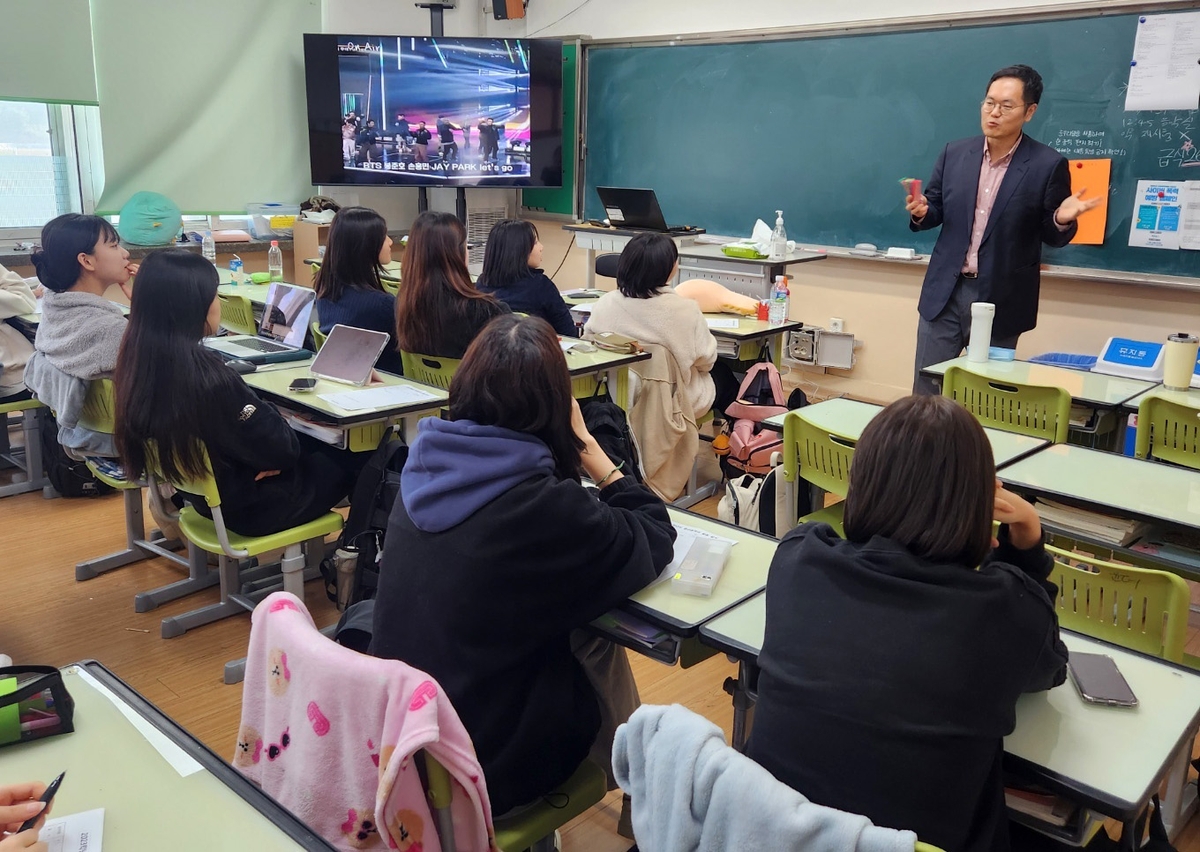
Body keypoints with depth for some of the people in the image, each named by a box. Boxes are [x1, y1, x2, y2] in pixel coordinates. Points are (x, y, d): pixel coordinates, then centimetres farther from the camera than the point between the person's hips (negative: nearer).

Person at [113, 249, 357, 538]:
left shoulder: (139, 358, -9)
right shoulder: (207, 375, -35)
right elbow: (280, 449, -24)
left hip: (206, 492, 8)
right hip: (245, 505, -8)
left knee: (317, 446, 25)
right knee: (347, 460, 14)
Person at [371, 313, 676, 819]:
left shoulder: (429, 467, -7)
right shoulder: (540, 504, -28)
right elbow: (655, 539, -11)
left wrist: (571, 456, 3)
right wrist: (588, 449, -7)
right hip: (486, 760, -6)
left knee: (582, 633, 20)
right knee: (598, 646, 19)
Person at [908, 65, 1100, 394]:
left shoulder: (1048, 165, -6)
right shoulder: (954, 153, 4)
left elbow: (1052, 236, 0)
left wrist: (1063, 220, -22)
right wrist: (921, 211, -11)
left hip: (1002, 300, -3)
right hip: (945, 293, 3)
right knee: (926, 392, 7)